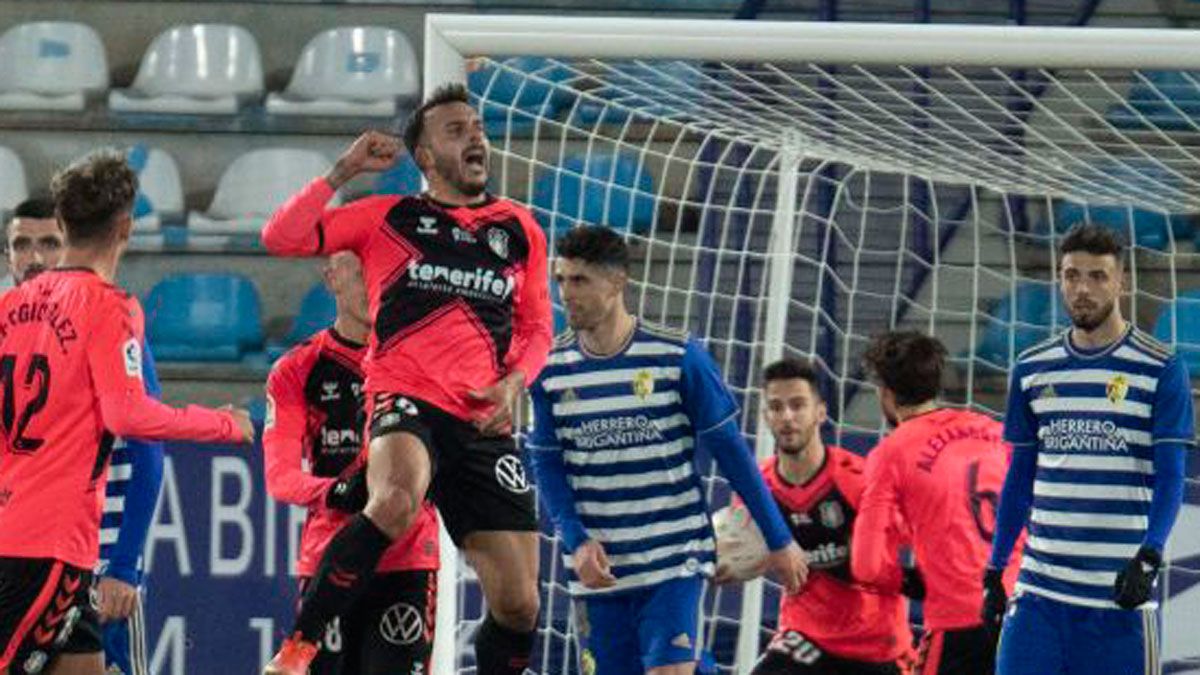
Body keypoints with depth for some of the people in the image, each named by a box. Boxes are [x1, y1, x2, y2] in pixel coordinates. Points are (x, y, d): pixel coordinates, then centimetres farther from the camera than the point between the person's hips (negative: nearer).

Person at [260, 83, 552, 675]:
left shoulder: (519, 229, 18)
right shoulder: (387, 218, 10)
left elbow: (537, 328, 23)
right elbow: (282, 238, 3)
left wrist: (513, 383, 3)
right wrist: (342, 172, -2)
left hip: (483, 424, 4)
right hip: (406, 402, -4)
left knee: (518, 604, -1)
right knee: (396, 501, -38)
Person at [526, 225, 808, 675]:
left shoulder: (677, 356, -8)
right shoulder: (551, 368, 0)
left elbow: (730, 451, -2)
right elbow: (547, 465, 4)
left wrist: (779, 540, 1)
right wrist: (577, 542, -12)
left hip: (675, 561, -3)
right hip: (598, 567, 3)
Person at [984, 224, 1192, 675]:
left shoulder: (1161, 369, -1)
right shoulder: (1031, 370, 11)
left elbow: (1170, 476, -5)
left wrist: (1149, 558, -20)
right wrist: (994, 569, 14)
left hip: (1120, 591, -3)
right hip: (1040, 588, 3)